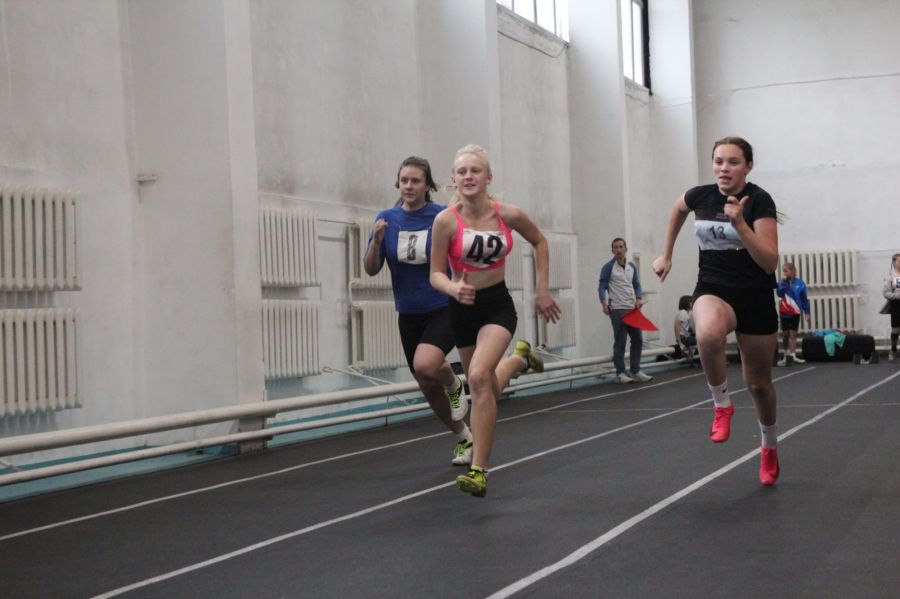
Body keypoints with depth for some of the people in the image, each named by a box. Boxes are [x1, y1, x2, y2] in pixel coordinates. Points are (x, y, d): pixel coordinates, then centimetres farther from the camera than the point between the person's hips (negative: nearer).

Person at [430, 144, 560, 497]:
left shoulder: (508, 215, -12)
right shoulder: (446, 220, -16)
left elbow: (540, 242, 8)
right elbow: (436, 274, -11)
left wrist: (542, 289, 5)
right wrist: (454, 289, -33)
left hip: (498, 305, -2)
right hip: (463, 306, 2)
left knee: (479, 377, -26)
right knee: (484, 388, 17)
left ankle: (479, 471, -22)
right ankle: (518, 358, 55)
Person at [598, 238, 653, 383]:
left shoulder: (632, 266, 11)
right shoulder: (608, 267, -5)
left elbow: (636, 285, 16)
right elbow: (602, 287, -8)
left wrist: (638, 299, -2)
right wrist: (604, 303, -23)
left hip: (632, 308, 6)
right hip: (617, 310, -6)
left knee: (638, 339, 6)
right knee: (620, 342, -4)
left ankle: (636, 371, 14)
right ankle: (620, 373, 2)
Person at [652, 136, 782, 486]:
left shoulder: (759, 201, -15)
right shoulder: (700, 196, -4)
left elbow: (770, 262, -21)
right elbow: (678, 209, 22)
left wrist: (739, 224, -30)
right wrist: (667, 255, 21)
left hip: (755, 297, -2)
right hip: (713, 289, 2)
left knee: (758, 382, 12)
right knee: (708, 334, -37)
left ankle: (769, 447, 39)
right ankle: (721, 405, -12)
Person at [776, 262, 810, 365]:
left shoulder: (799, 283, -4)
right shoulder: (782, 282, 0)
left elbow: (804, 298, 0)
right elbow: (779, 293, -18)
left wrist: (806, 312, 0)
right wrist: (783, 281, -20)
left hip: (795, 312, -2)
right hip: (784, 312, 2)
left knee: (793, 333, -3)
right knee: (785, 334, 8)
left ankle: (792, 355, -6)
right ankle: (786, 354, 18)